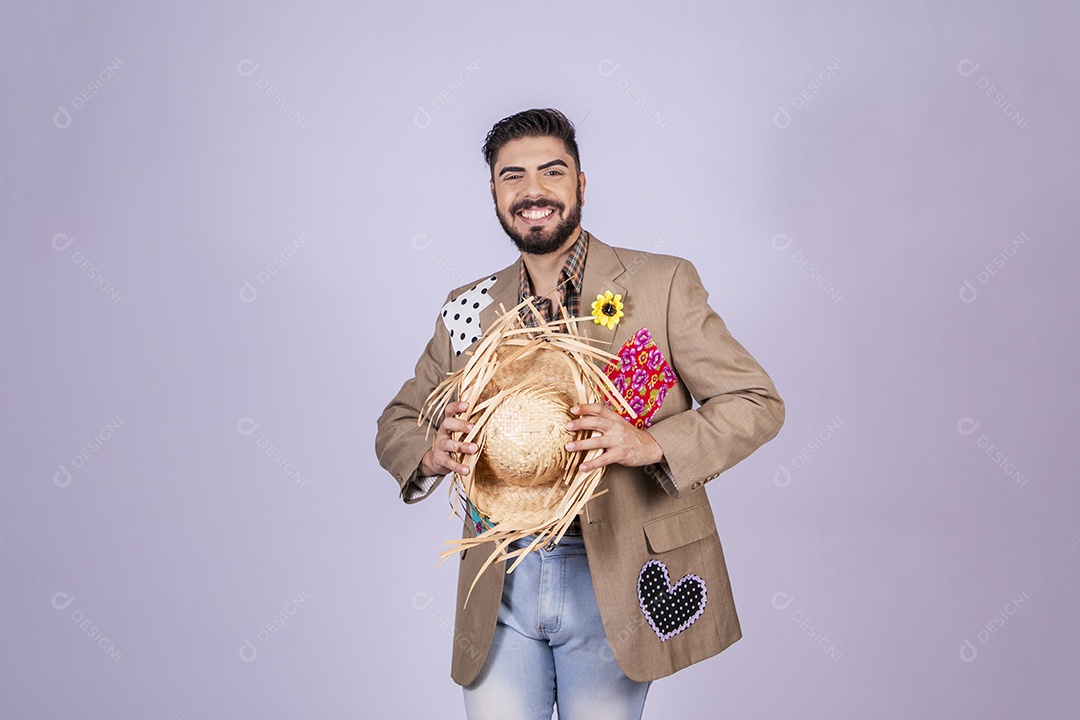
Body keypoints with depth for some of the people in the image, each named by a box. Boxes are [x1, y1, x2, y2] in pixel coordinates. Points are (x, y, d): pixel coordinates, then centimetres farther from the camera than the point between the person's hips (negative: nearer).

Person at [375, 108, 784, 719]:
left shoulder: (663, 284, -3)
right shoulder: (469, 309, 7)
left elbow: (758, 403, -3)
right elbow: (397, 422, 14)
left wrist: (651, 444, -21)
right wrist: (430, 453, -11)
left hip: (613, 582, -2)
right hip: (499, 583, 3)